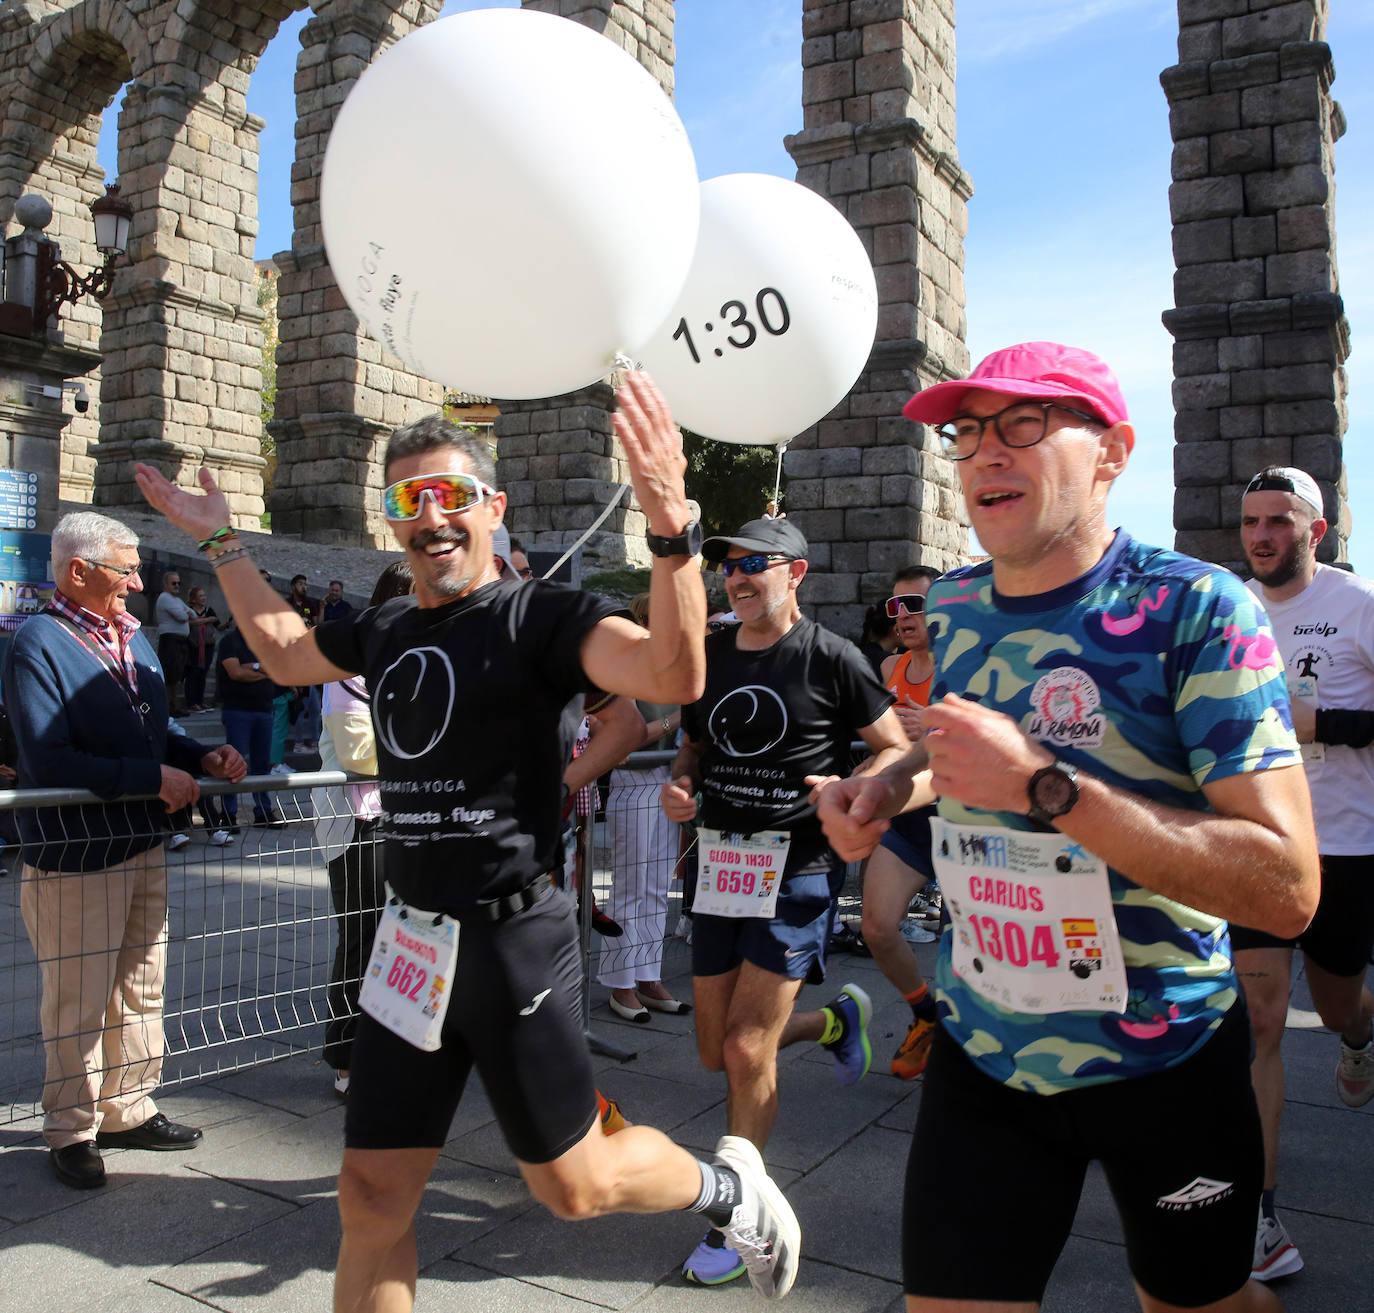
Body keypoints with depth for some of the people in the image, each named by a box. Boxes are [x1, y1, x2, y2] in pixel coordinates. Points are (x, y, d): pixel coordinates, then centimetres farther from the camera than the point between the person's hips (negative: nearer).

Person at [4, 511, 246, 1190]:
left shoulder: (133, 637, 12)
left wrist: (202, 757, 0)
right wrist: (153, 777, -22)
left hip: (144, 846, 8)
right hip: (73, 855, -8)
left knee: (141, 988, 17)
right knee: (78, 1002, 5)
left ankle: (128, 1109, 32)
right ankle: (72, 1131, 22)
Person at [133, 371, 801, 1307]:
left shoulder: (539, 618, -12)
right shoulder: (385, 631, 9)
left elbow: (674, 676, -29)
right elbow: (285, 653, 30)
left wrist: (671, 527, -42)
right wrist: (223, 543, 30)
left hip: (513, 939, -6)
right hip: (413, 941, 7)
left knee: (571, 1184, 7)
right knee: (373, 1197, 13)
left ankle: (731, 1186, 35)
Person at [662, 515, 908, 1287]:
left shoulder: (831, 658, -8)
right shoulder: (709, 655, 8)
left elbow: (896, 748, -2)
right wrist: (678, 787, -3)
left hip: (797, 868, -6)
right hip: (720, 862, 6)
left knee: (747, 1053, -5)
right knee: (718, 1053, 14)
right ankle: (837, 1020, 42)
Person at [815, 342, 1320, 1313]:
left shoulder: (1197, 608, -18)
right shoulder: (952, 606, -1)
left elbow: (1287, 889, -25)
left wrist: (1044, 785, -32)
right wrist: (891, 786, -1)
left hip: (1165, 1057, -3)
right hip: (985, 1051, 4)